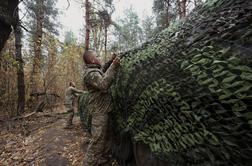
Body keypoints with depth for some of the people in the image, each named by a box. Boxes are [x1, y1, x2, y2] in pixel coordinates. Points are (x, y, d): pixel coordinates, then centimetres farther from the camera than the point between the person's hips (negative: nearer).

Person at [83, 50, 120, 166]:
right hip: (100, 112, -10)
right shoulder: (91, 73, -17)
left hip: (104, 110, 11)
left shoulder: (96, 70, 14)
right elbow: (104, 84, -34)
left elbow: (103, 72, 34)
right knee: (97, 141, -2)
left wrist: (110, 62, 22)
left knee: (105, 138, 20)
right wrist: (113, 66, -32)